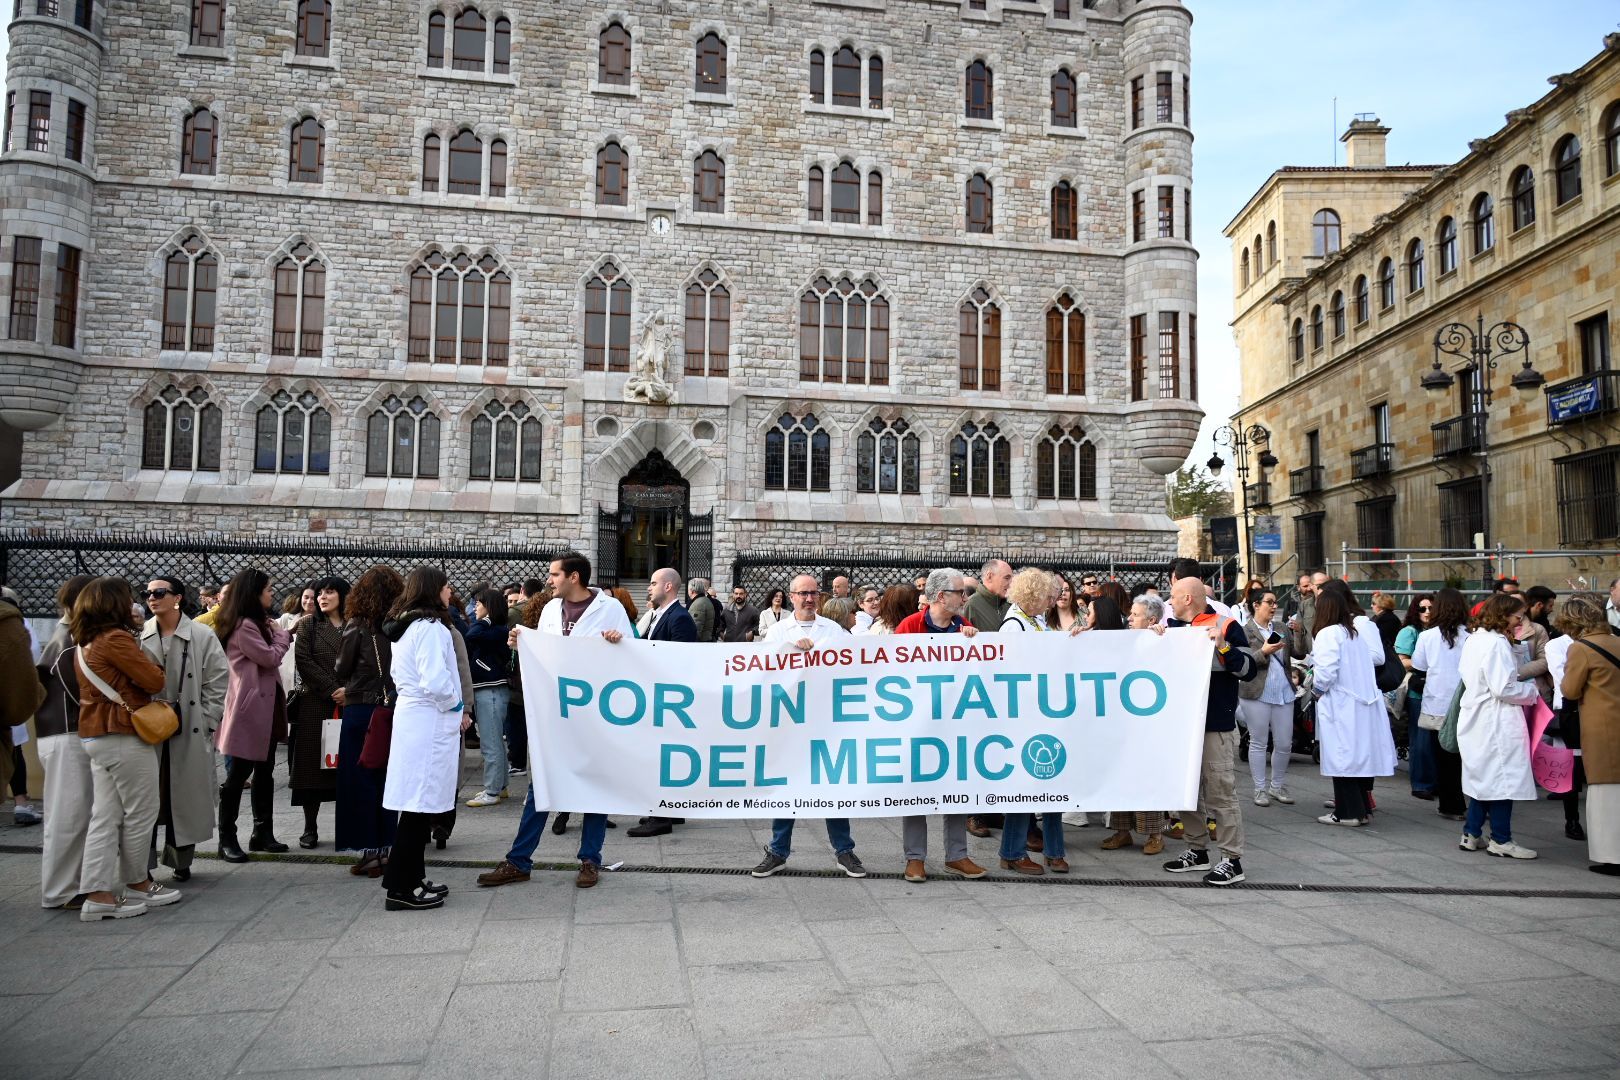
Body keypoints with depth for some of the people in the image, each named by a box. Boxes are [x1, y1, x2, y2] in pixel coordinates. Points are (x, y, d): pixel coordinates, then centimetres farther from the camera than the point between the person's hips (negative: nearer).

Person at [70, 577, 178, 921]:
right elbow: (155, 681, -13)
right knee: (141, 814, 4)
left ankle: (98, 894, 7)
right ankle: (136, 884, 16)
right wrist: (150, 664, 5)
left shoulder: (86, 644, 13)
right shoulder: (116, 639, -15)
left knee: (105, 817, 8)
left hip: (95, 736, 9)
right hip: (124, 737, -9)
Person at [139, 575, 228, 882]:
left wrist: (206, 722, -6)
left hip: (190, 731, -1)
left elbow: (218, 681, -1)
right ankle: (142, 865, 13)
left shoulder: (203, 636, -1)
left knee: (185, 796, 6)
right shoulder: (138, 636, 4)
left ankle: (181, 860, 20)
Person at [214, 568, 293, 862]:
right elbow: (270, 657, -17)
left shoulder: (256, 623, 17)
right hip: (249, 708, -10)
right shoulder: (243, 625, -16)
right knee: (238, 774, -3)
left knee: (264, 772, 13)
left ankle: (262, 833, 20)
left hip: (265, 707, 10)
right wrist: (282, 634, -3)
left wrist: (277, 634, 5)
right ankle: (227, 839, 5)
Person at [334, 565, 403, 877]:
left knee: (360, 780, 6)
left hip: (361, 709, -3)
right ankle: (386, 848, 17)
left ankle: (369, 850, 7)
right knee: (387, 778, 12)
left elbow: (341, 670, -1)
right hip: (394, 709, 3)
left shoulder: (357, 626, -10)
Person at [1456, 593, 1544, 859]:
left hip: (1476, 717, 9)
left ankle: (1471, 835, 20)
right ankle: (1501, 840, 8)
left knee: (1483, 776, 16)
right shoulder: (1497, 643, -17)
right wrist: (1532, 691, -3)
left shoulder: (1474, 639, 11)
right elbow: (1503, 688, -20)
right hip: (1496, 721, -9)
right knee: (1503, 777, 0)